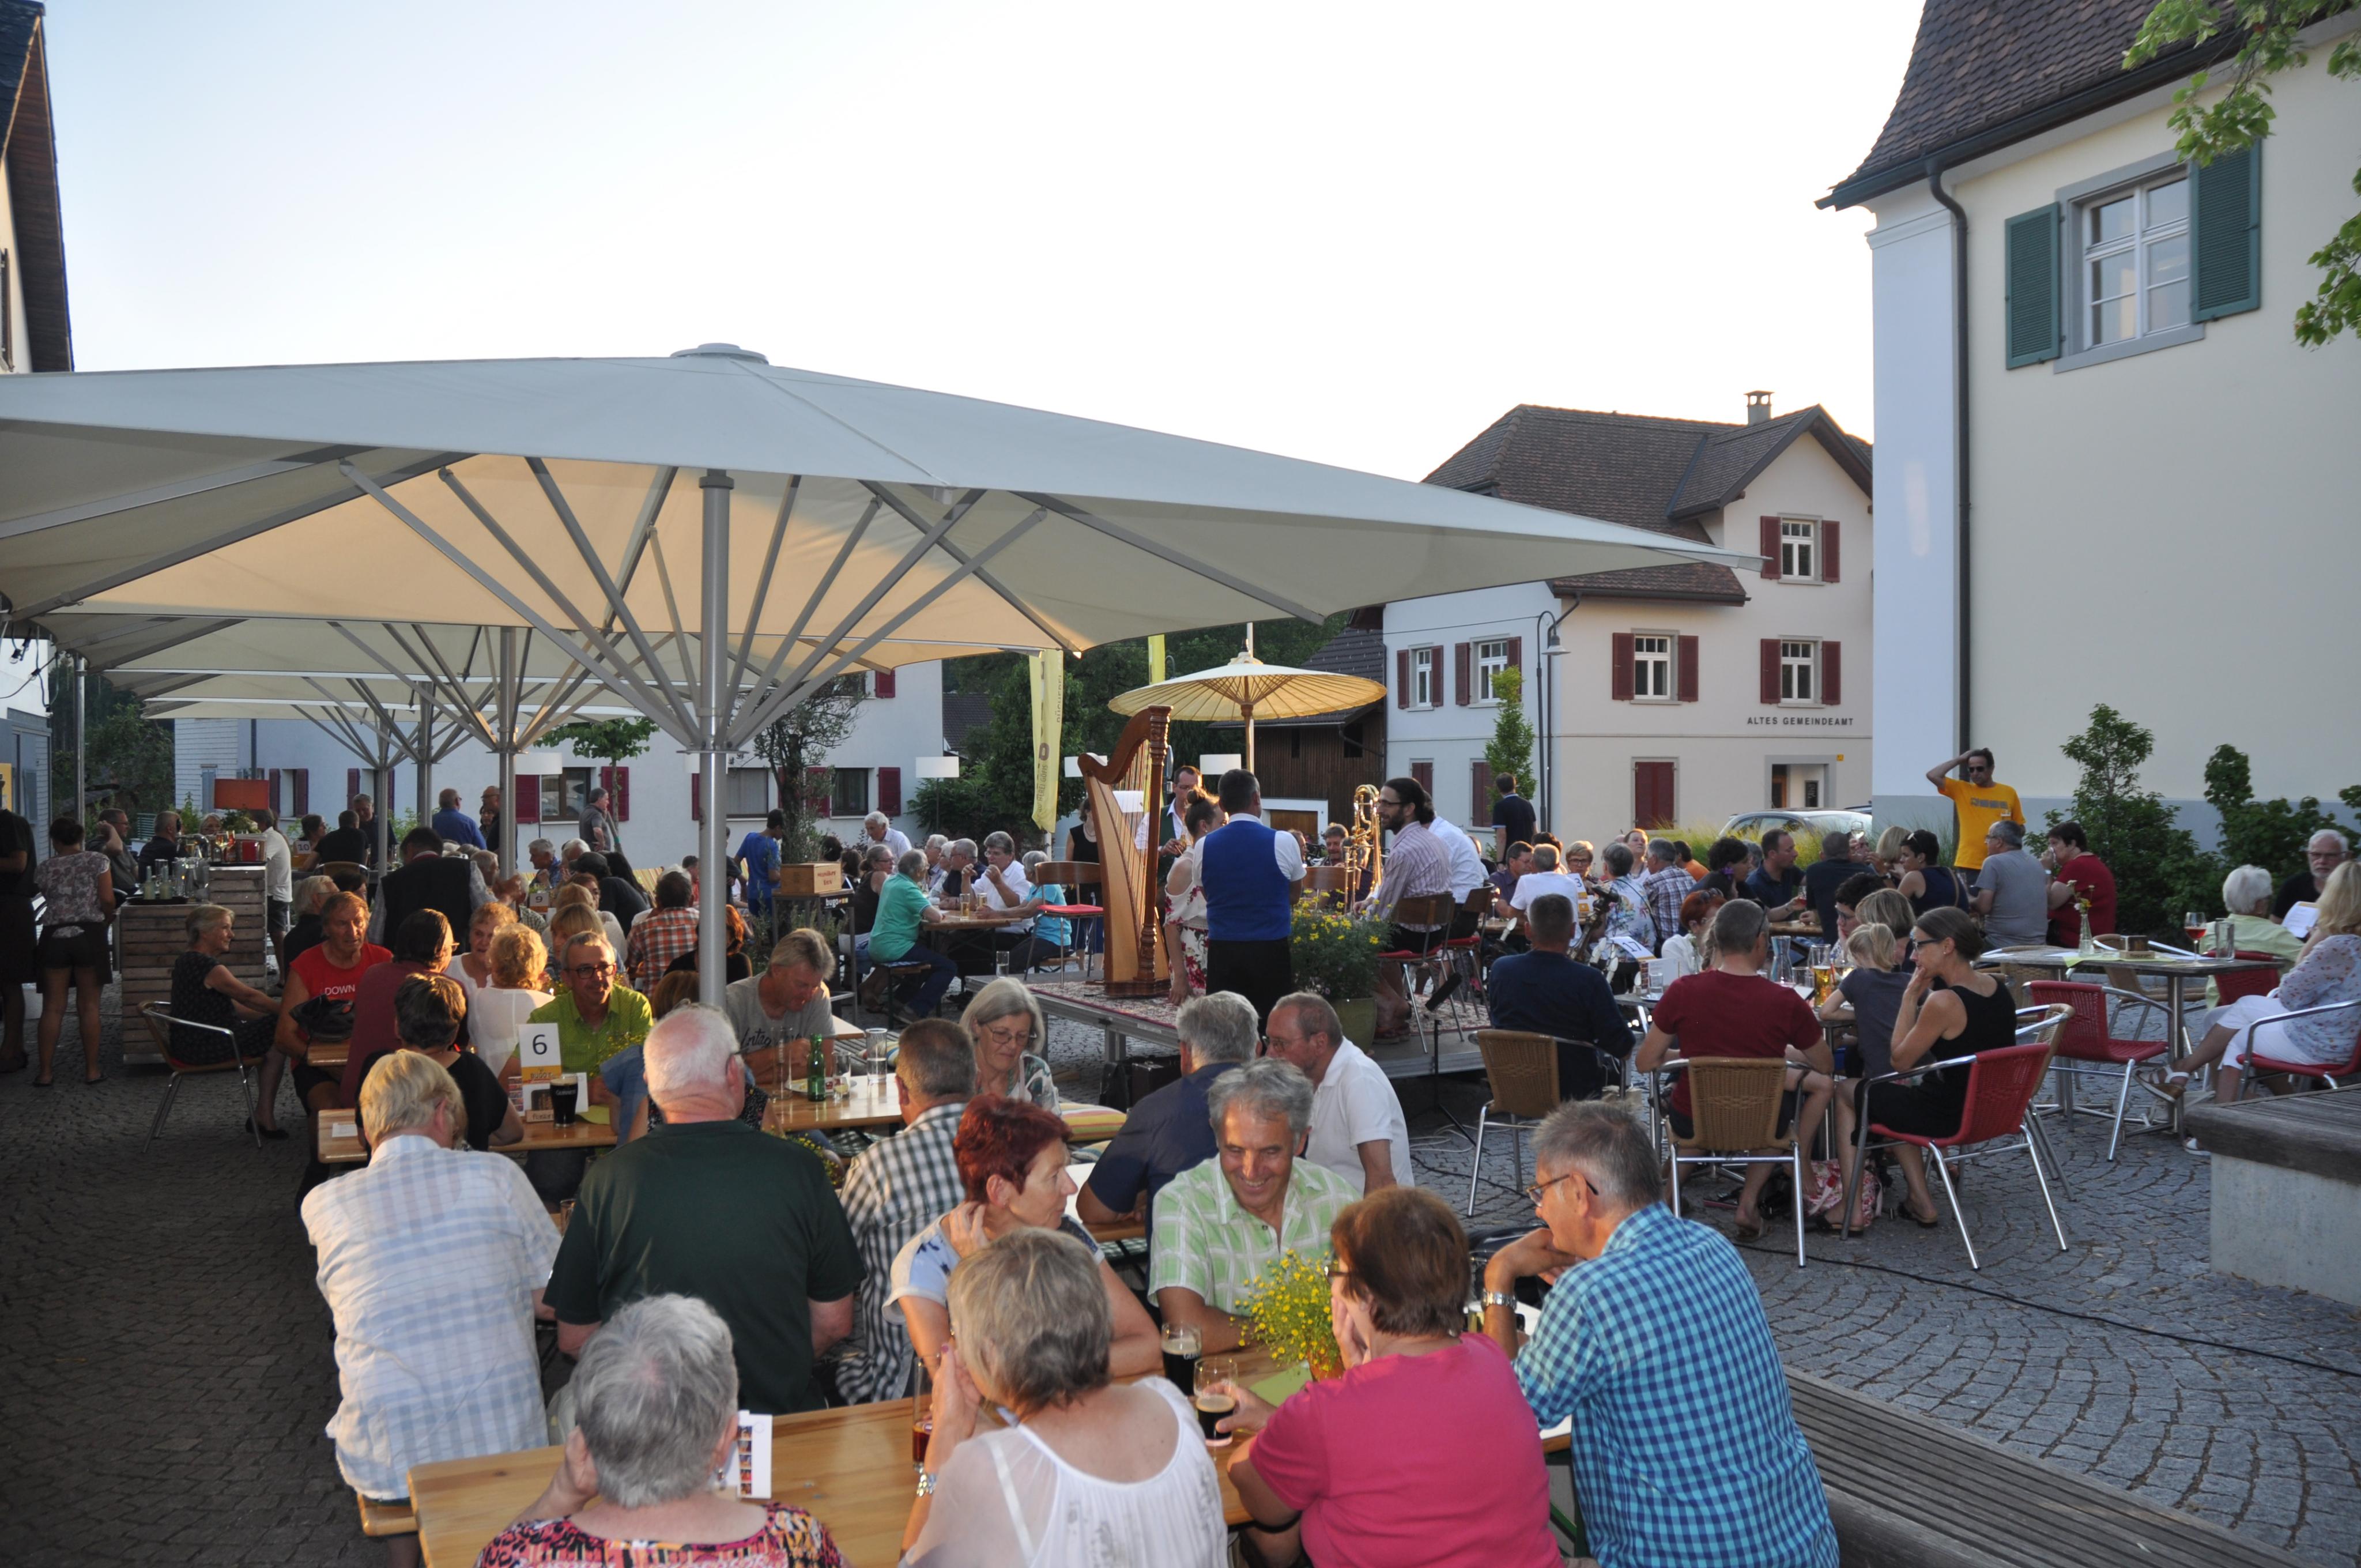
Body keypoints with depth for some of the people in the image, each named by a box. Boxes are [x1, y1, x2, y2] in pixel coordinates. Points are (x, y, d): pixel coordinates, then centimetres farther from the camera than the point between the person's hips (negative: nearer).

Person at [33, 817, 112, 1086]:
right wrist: (106, 922, 12)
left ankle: (46, 1072, 5)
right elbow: (107, 900, -6)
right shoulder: (97, 860, 0)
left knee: (52, 1007, 5)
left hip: (54, 935, 1)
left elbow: (47, 899, 3)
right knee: (88, 1006, 3)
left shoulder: (46, 868, 7)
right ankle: (91, 1069, 6)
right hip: (88, 934, -1)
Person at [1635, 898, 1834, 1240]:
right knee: (1820, 1083, 27)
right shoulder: (1786, 1002, -16)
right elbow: (1826, 1067, 2)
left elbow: (1645, 1063, -5)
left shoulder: (1683, 992, -16)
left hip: (1692, 1122, 3)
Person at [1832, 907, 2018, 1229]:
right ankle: (1920, 1201, 27)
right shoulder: (1998, 988, -1)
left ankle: (1853, 1205, 15)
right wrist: (1923, 995, 5)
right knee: (1898, 1096, 33)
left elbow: (1900, 1062, -14)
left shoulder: (1944, 1002, -27)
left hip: (1949, 1117, -8)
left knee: (1845, 1093, 15)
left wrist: (1910, 996, -13)